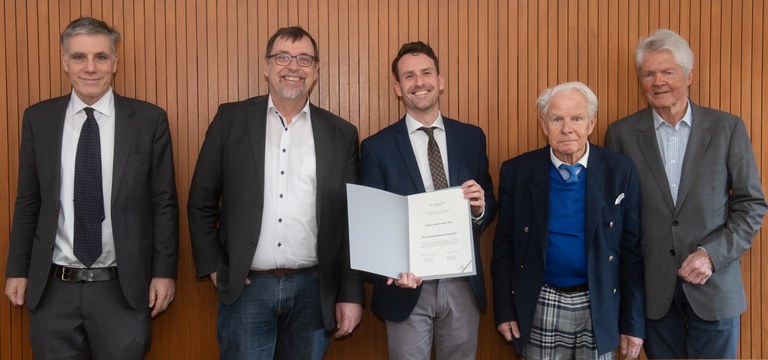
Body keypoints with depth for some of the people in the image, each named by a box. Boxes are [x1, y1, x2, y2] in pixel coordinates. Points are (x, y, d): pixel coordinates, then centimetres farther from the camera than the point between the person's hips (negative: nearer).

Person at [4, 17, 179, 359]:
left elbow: (164, 203, -1)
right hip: (52, 289, 2)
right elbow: (28, 201, 8)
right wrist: (17, 269, 6)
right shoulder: (38, 119, 3)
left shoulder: (149, 119, -3)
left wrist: (164, 271, -3)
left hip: (124, 287, -1)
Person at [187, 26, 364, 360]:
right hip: (245, 287, -1)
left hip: (313, 290, 1)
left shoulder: (341, 134, 3)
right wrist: (214, 268, -1)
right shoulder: (231, 120, 2)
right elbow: (201, 201, 6)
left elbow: (351, 221, 4)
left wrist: (351, 295, 1)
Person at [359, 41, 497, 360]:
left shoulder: (471, 138, 4)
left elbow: (490, 206, 10)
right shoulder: (377, 147, -4)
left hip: (463, 284, 3)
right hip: (408, 287, -2)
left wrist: (480, 207, -14)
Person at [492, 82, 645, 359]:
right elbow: (504, 246, 1)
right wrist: (505, 310, -1)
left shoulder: (620, 171, -5)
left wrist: (634, 322, -2)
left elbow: (632, 250, -2)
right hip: (540, 308, 0)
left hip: (599, 307, 0)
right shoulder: (516, 172, -5)